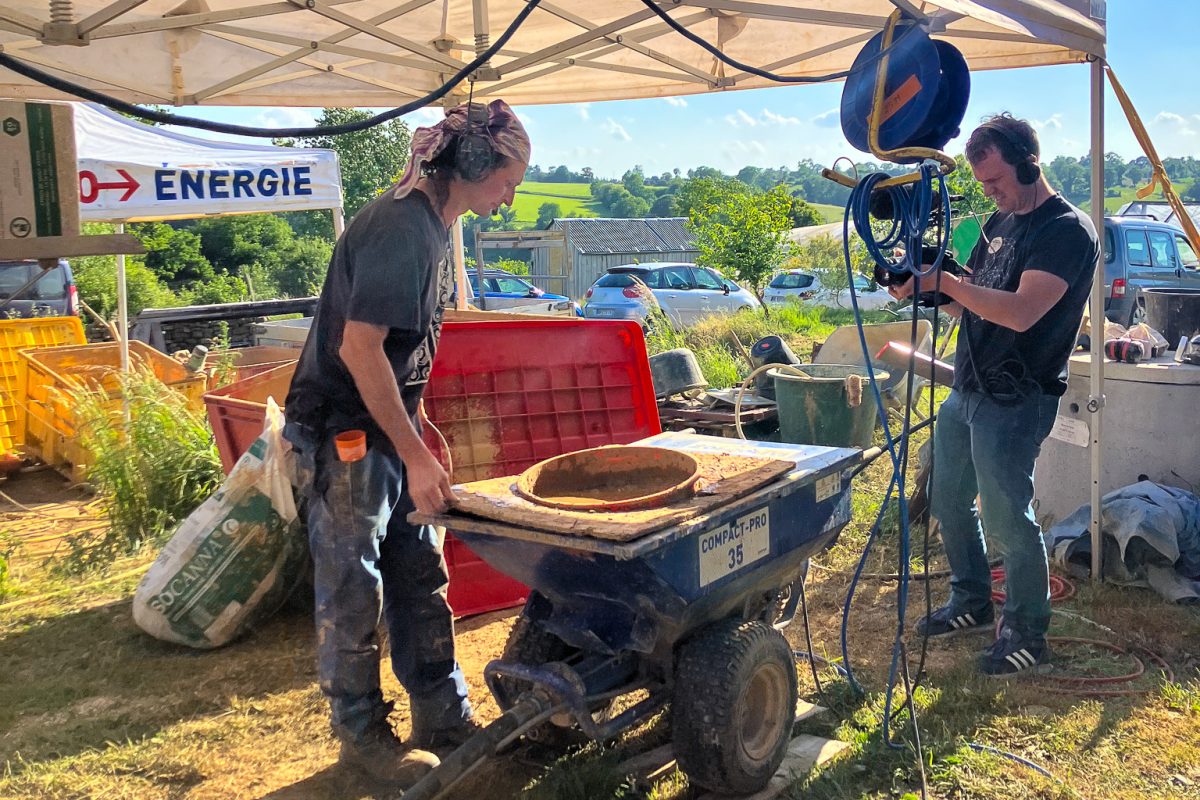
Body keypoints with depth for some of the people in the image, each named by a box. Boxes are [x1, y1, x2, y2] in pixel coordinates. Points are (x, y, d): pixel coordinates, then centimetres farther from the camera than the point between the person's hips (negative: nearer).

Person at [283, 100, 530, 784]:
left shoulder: (435, 226, 10)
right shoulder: (399, 226, -21)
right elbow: (359, 347, -26)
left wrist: (419, 422, 18)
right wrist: (415, 455, -23)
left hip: (389, 428, 9)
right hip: (342, 433, -9)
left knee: (421, 580, 14)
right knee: (353, 591, 5)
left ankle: (446, 719, 25)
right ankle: (363, 735, 21)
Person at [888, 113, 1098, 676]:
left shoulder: (1069, 230, -13)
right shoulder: (999, 223, 13)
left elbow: (1020, 312, -26)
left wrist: (942, 280, -26)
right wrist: (919, 287, -3)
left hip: (1014, 402, -8)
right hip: (965, 391, 9)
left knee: (1007, 519, -2)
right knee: (948, 499, 15)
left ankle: (1026, 635, 15)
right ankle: (973, 603, 33)